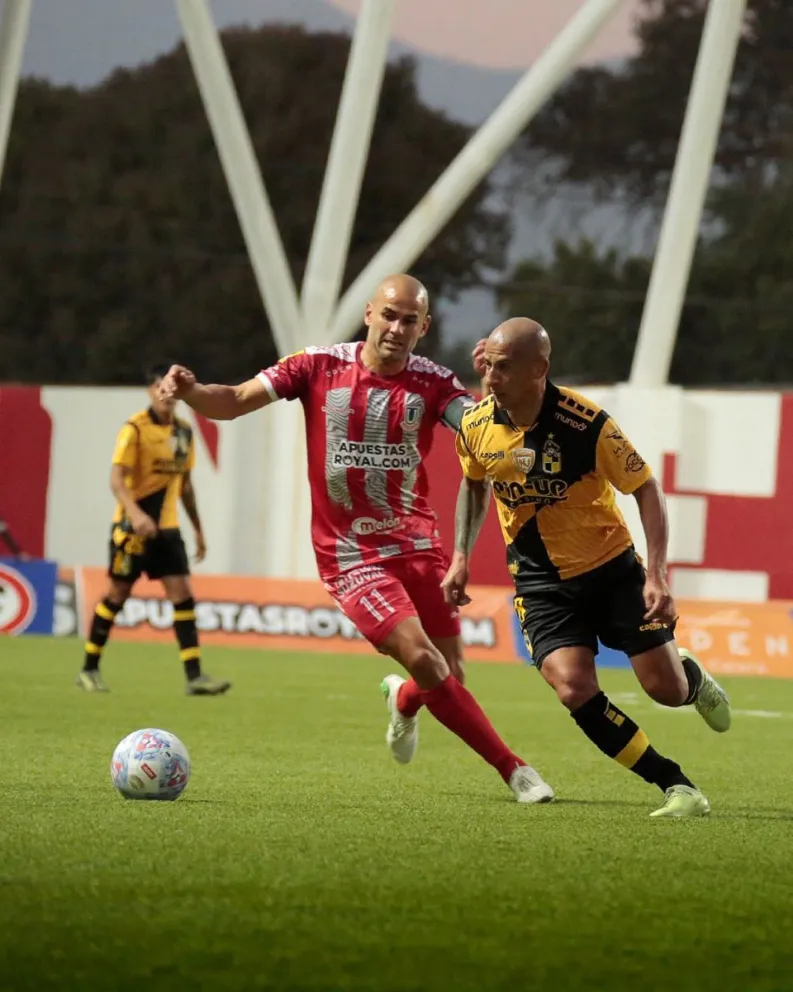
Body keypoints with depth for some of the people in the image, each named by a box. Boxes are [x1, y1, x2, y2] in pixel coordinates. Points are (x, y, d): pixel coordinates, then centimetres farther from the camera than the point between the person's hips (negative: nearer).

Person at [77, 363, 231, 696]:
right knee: (117, 594, 2)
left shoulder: (183, 431, 8)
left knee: (183, 595, -4)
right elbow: (116, 479, -20)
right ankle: (89, 669, 16)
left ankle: (194, 677, -7)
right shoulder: (135, 429, -12)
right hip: (133, 527, -5)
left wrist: (198, 529, 17)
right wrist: (136, 514, -35)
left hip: (167, 528, 5)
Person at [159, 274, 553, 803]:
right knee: (424, 660, -20)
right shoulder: (320, 366, -5)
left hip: (417, 542, 3)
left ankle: (403, 700, 44)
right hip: (351, 555, -3)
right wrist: (190, 390, -26)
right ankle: (513, 769, -9)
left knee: (450, 676, 5)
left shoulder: (433, 382, -2)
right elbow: (231, 403, -5)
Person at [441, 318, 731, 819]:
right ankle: (677, 786, -6)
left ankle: (693, 676, 37)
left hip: (612, 566, -2)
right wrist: (461, 557, 5)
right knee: (574, 688, -19)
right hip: (541, 580, 2)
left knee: (665, 688, -5)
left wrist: (657, 575, -22)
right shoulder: (476, 425, -11)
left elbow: (646, 488, -14)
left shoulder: (587, 424, -24)